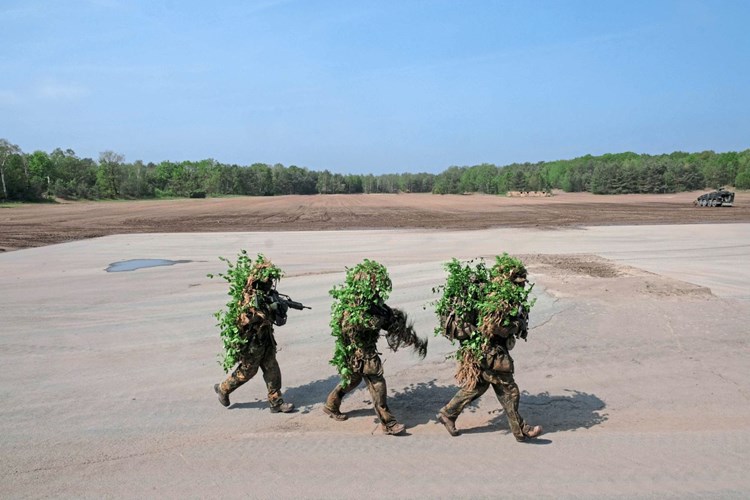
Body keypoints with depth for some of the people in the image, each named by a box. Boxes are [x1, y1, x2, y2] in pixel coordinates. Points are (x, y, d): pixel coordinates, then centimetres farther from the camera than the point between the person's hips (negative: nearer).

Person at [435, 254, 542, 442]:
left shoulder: (488, 290, 9)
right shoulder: (498, 298, -22)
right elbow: (495, 326, -29)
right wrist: (519, 325, -14)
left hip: (478, 350, 10)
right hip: (488, 351, -10)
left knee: (477, 385, 21)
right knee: (508, 391, 3)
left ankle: (447, 413, 28)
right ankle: (521, 430, 17)